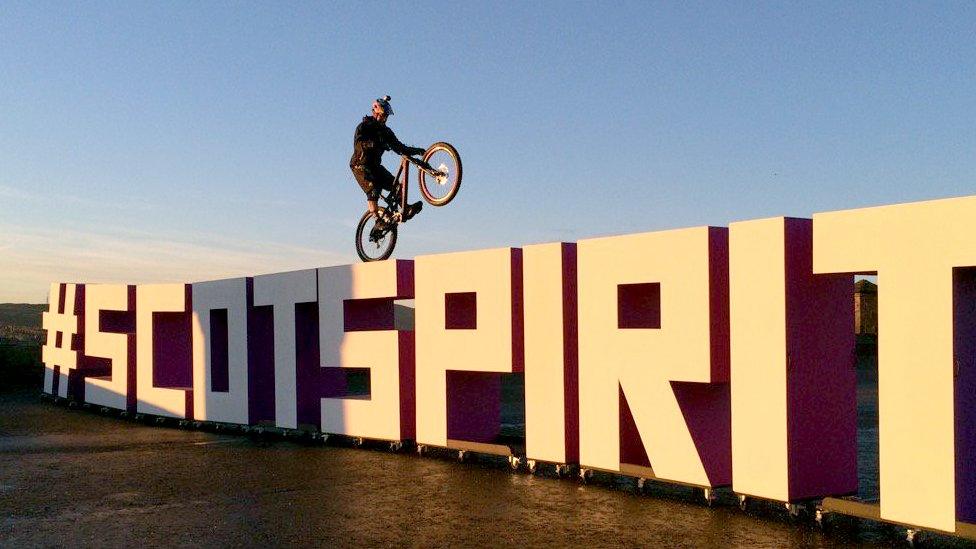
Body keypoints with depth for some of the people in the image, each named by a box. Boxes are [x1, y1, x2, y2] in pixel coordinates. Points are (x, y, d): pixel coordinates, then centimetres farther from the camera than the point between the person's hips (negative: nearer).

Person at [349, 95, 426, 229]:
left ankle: (406, 209, -6)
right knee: (373, 190, -23)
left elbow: (399, 147, 6)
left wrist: (416, 151, -8)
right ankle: (378, 220, -27)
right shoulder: (363, 127, -8)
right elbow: (359, 144, -26)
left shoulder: (385, 130, 10)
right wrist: (376, 144, -42)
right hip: (361, 165, -7)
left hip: (375, 165, 7)